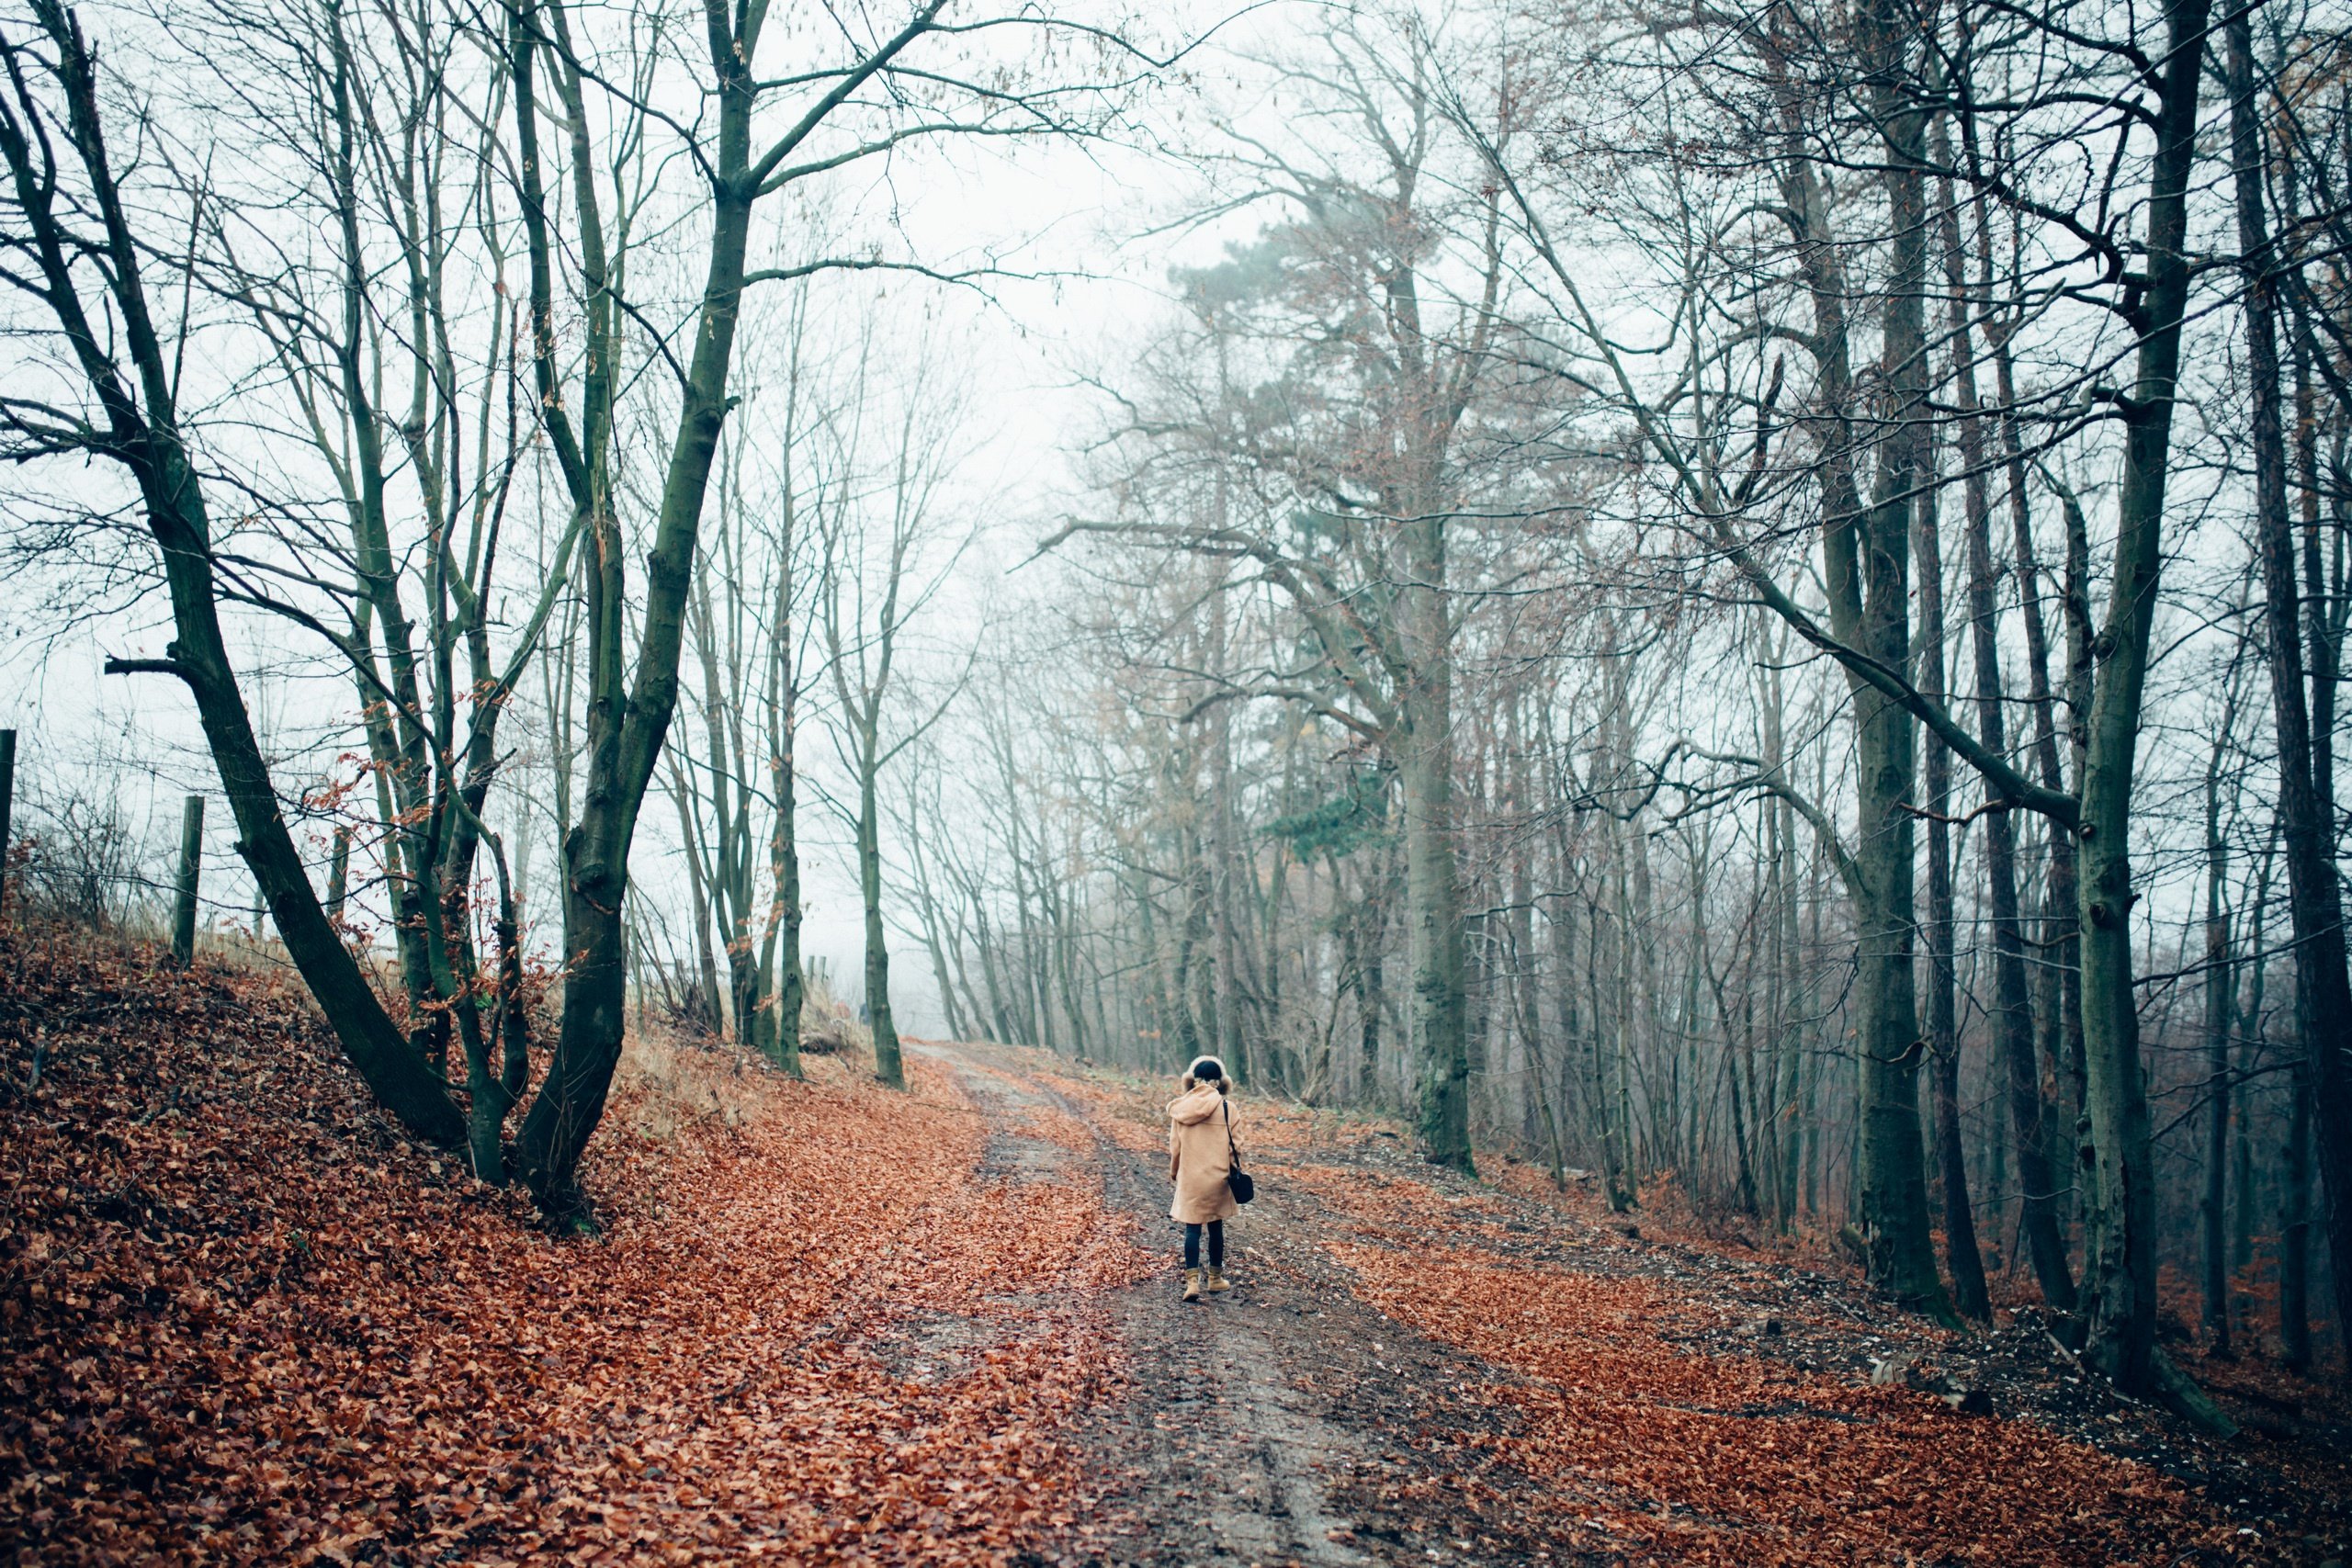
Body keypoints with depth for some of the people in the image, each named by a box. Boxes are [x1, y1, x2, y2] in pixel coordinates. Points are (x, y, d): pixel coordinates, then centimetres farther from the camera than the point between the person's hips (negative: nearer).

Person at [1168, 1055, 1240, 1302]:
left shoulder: (1180, 1107, -3)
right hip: (1217, 1177, -1)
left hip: (1189, 1178, 1)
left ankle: (1192, 1282, -6)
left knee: (1192, 1228, 5)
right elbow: (1231, 1145, -4)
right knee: (1216, 1227, 13)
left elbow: (1174, 1146, 2)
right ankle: (1216, 1279, 25)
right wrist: (1233, 1172, 10)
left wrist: (1174, 1171, 18)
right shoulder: (1226, 1107, -9)